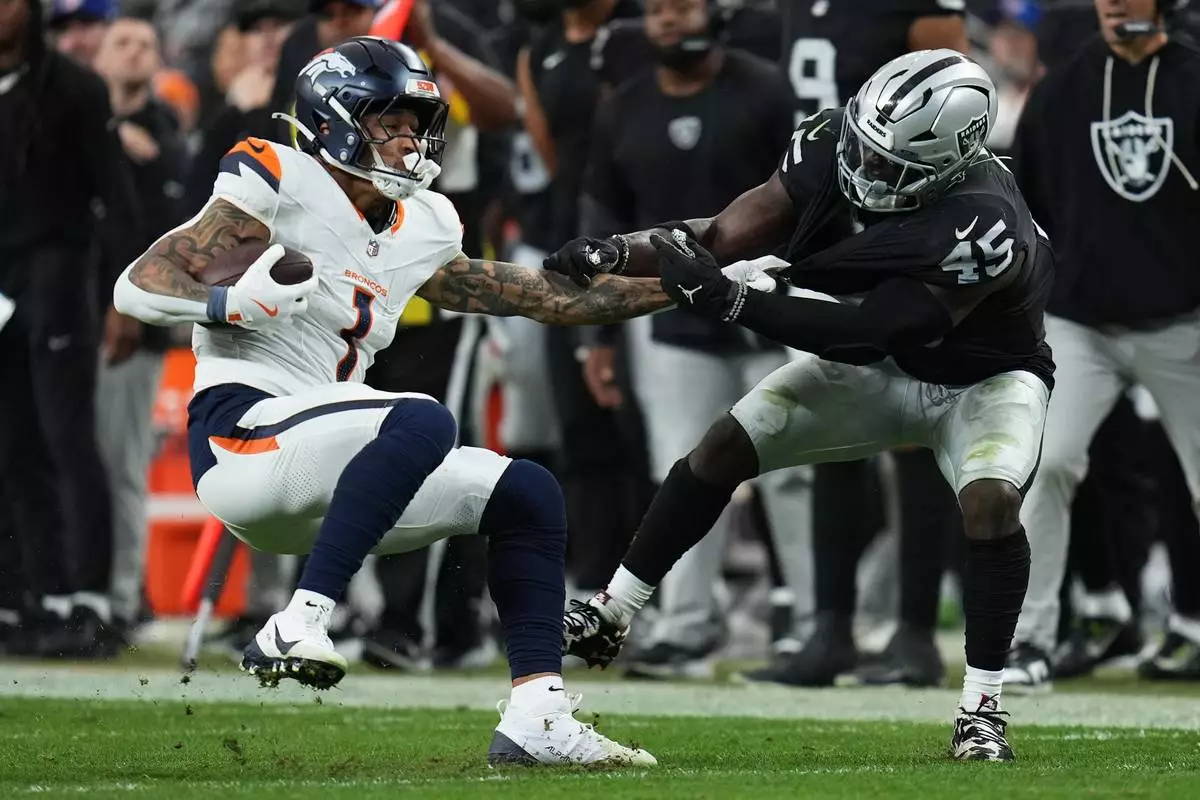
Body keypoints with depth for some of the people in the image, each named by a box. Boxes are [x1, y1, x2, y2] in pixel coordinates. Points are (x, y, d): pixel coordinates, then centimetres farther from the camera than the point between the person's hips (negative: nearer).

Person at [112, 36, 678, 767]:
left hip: (323, 474, 9)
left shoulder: (419, 232, 16)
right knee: (422, 422, -32)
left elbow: (543, 298, 21)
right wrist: (237, 304, -30)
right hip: (241, 435, -9)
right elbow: (139, 287, -11)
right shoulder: (283, 186, -7)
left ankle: (537, 719, 2)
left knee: (527, 495, 8)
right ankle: (299, 624, -36)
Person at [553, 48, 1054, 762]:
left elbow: (864, 334, -38)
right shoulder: (834, 146, -22)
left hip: (982, 377, -5)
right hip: (878, 367, 5)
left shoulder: (983, 227, -39)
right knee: (725, 446, -5)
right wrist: (613, 254, -35)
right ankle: (610, 618, 8)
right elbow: (726, 235, -19)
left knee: (990, 501, -32)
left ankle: (983, 709, -17)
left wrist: (726, 300, -41)